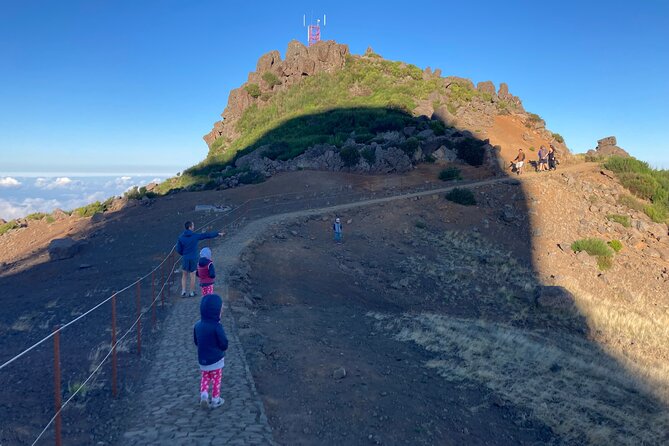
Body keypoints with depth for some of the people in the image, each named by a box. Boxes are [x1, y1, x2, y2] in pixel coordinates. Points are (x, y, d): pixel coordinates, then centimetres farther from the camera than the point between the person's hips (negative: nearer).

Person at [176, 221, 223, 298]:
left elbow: (178, 250, -1)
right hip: (193, 259, -2)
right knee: (192, 276, 8)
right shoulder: (195, 236, -10)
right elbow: (207, 235, -3)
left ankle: (183, 291, 10)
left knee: (184, 276, 15)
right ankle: (192, 292, 16)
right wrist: (218, 234, 7)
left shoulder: (180, 238, -4)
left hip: (185, 259, 2)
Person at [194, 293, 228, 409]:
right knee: (216, 380, 13)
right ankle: (215, 400, 23)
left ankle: (204, 395, 5)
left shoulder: (197, 325, -6)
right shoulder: (217, 327, -25)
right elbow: (224, 344, -19)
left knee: (205, 378, 22)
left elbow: (196, 341, 6)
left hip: (202, 359, 5)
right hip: (216, 360, -5)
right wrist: (221, 349, 3)